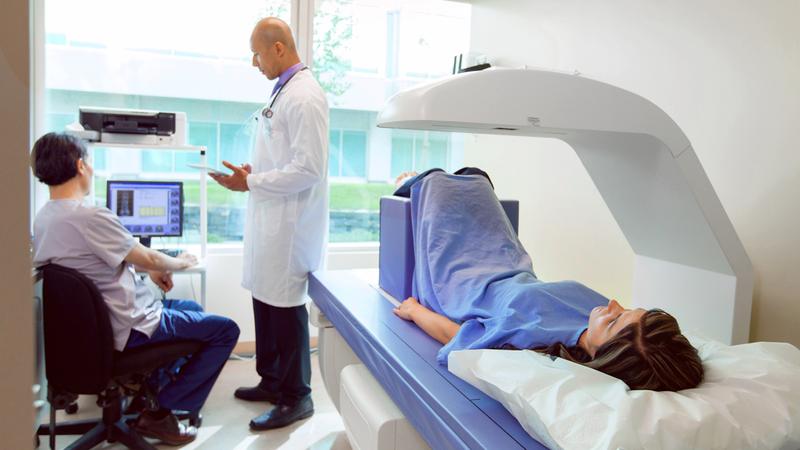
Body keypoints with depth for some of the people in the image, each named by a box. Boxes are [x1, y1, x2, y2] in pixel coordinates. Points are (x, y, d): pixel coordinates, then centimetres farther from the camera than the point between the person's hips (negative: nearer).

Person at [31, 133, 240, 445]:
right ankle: (159, 413, 2)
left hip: (95, 321, 10)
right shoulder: (90, 217, -29)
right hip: (129, 328, -10)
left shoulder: (44, 217, 1)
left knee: (192, 308, 28)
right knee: (225, 330, -2)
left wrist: (148, 270, 10)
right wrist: (179, 263, 2)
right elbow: (150, 259, -18)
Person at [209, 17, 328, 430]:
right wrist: (252, 172, 11)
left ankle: (297, 397, 19)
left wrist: (250, 183, -16)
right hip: (271, 218, 9)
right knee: (264, 301, 17)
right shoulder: (283, 91, 14)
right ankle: (271, 381, 34)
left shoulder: (304, 97, -15)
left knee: (285, 307, 1)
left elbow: (307, 169, -22)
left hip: (290, 223, -9)